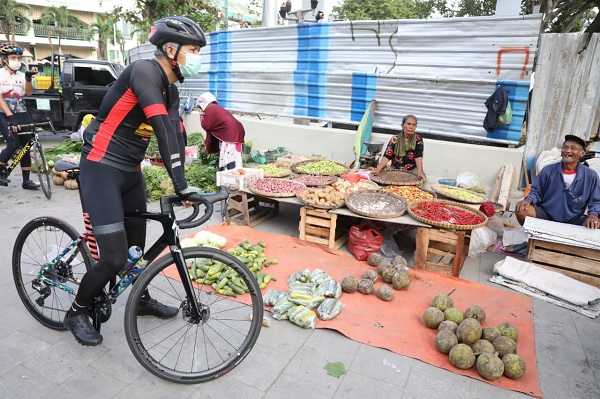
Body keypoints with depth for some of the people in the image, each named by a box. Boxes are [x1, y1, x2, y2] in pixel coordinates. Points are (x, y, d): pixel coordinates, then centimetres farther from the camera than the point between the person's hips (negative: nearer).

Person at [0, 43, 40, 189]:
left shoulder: (21, 75, 9)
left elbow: (29, 92, -7)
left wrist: (28, 78, -22)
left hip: (22, 115, 5)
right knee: (14, 144, -20)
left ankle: (26, 181, 10)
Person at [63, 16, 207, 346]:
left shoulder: (170, 91, 8)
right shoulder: (144, 71, -19)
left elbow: (176, 137, -2)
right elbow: (163, 129, -30)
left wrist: (182, 187, -12)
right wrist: (180, 183, -34)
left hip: (131, 171, 8)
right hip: (101, 169, -8)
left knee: (137, 244, 18)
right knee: (115, 257, -7)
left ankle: (142, 299, 40)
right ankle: (76, 312, 20)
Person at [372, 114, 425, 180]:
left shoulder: (418, 139, -5)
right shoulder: (395, 139, -4)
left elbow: (418, 157, -16)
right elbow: (387, 156, -14)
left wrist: (419, 172, -33)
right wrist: (378, 169, -31)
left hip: (412, 170, 0)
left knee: (422, 177, -29)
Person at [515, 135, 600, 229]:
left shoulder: (591, 176, -1)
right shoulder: (548, 170, -1)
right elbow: (536, 192, 4)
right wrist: (528, 200, -18)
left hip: (573, 220, 0)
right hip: (545, 214, 0)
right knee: (520, 210, -28)